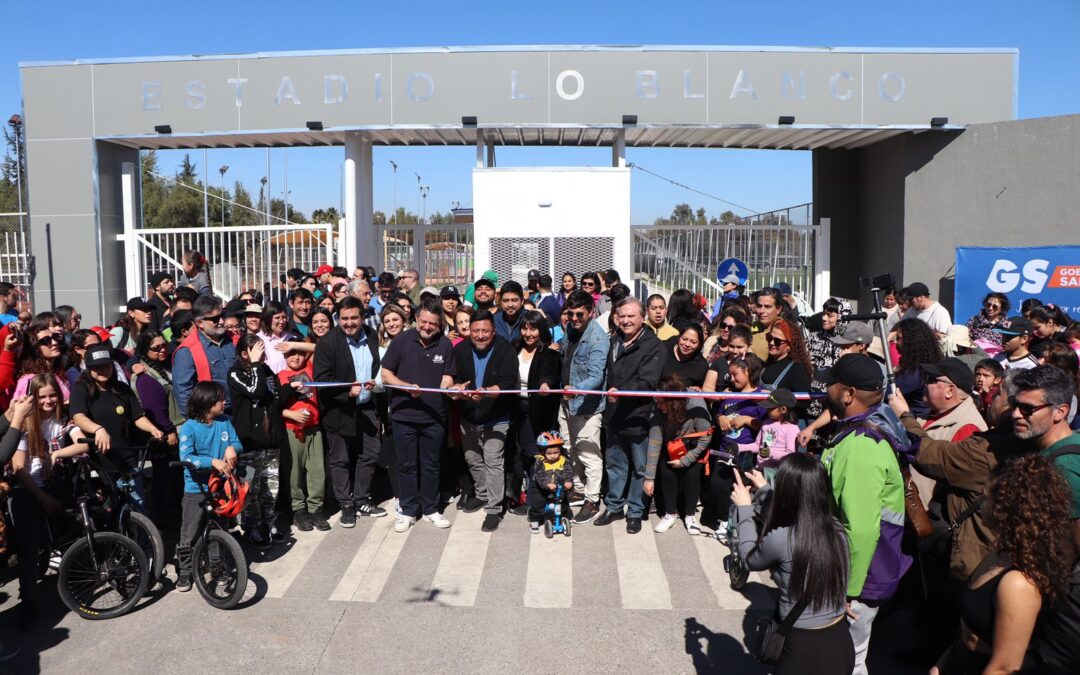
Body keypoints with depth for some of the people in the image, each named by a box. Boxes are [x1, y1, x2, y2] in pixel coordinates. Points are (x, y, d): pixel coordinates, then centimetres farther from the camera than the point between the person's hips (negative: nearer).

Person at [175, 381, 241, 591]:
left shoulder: (225, 422, 0)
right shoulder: (189, 427, -13)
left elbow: (238, 443, 2)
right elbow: (186, 458, -22)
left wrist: (232, 448, -21)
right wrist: (213, 462, -34)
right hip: (196, 489, -4)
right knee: (188, 535, 3)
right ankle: (184, 573, 19)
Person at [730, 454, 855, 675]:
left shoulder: (779, 539, -23)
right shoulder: (837, 530, -6)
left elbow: (751, 559, 0)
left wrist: (744, 508, 10)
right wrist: (764, 490, 26)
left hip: (804, 651, -5)